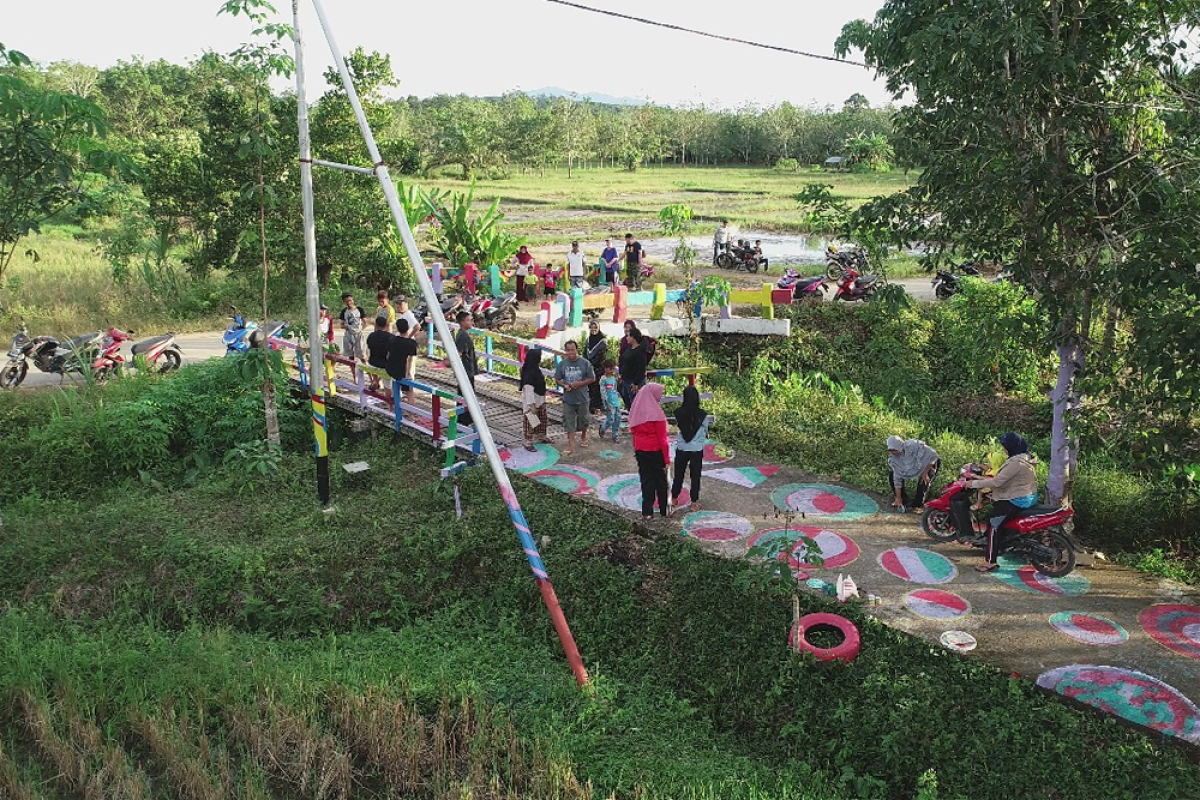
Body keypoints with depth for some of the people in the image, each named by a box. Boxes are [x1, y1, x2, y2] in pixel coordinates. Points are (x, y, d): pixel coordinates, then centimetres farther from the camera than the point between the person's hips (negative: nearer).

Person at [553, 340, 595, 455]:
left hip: (582, 398, -1)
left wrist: (580, 383, -17)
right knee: (569, 422, 0)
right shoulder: (562, 364, -3)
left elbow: (592, 379, -3)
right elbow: (557, 379, 6)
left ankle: (583, 436, 42)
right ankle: (571, 445, 4)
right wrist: (564, 385, -14)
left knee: (583, 420, 14)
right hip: (568, 399, 1)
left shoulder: (585, 363, -8)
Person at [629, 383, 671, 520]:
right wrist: (666, 458, -10)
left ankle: (647, 512, 13)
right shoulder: (656, 413, -18)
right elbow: (662, 438, -15)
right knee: (661, 480, 11)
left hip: (640, 451, 4)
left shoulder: (636, 411, -1)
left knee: (646, 479, 11)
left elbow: (633, 432, 7)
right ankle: (664, 509, 23)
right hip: (656, 451, -4)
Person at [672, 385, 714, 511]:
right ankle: (694, 503, 18)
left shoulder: (678, 412, -12)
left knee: (678, 474, 17)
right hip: (697, 450, -1)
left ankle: (674, 499, 31)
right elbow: (705, 431, -2)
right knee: (695, 476, 11)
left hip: (681, 449, 1)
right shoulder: (703, 415, -13)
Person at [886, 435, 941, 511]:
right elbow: (897, 479, -18)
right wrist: (898, 499, -21)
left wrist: (925, 473, -28)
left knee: (923, 481, -33)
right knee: (892, 475, -10)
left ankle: (917, 503, -11)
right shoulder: (892, 458, -20)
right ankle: (903, 500, 4)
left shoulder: (913, 446, -37)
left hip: (929, 464, -5)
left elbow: (932, 454, -28)